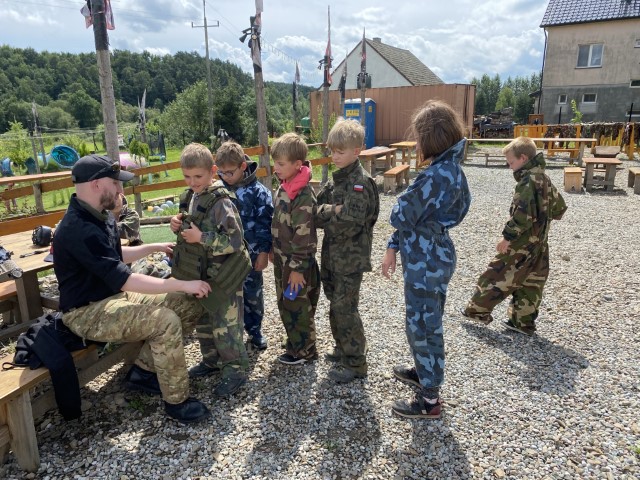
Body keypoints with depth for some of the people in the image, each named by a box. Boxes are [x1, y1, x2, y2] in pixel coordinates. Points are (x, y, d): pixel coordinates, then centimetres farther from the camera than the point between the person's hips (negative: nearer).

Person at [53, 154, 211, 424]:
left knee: (189, 305, -1)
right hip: (87, 312, -9)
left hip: (114, 295, 10)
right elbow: (123, 280, -30)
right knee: (166, 322, -30)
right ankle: (176, 401, -12)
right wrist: (181, 284, -28)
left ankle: (143, 371, 9)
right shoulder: (79, 230, -26)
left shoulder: (99, 216, 6)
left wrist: (153, 247, 11)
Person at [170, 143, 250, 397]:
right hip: (199, 273, 8)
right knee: (202, 321, 21)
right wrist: (178, 224, -2)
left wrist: (202, 238, -27)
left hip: (222, 277, -8)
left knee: (225, 326, 3)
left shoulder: (220, 202, -21)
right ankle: (212, 360, 40)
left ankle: (235, 370, 20)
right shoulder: (189, 197, 4)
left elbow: (235, 242, -25)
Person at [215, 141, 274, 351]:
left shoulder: (258, 191, -11)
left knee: (253, 293, 11)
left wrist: (264, 251, -9)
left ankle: (255, 330, 29)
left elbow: (265, 223, -9)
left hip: (251, 253, -3)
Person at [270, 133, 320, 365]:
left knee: (297, 307, 5)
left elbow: (303, 235, -23)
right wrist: (274, 251, 18)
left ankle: (304, 351, 22)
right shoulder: (284, 188, 6)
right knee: (285, 304, 20)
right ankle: (296, 341, 38)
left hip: (298, 263, -9)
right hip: (283, 259, 9)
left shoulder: (303, 195, -22)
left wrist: (297, 268, -20)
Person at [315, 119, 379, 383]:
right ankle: (344, 348, 35)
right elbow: (315, 208, 7)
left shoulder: (359, 182, -16)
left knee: (344, 309, -2)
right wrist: (332, 211, -13)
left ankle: (356, 362, 13)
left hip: (351, 257, -8)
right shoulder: (337, 178, 9)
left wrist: (324, 214, -13)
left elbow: (350, 223, -27)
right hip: (333, 254, 8)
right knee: (336, 305, 17)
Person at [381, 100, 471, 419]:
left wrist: (400, 206, 4)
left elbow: (401, 216, -18)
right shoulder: (451, 169, 7)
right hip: (433, 256, 10)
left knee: (423, 326, 4)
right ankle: (424, 371, 46)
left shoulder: (436, 176, -25)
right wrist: (394, 247, 11)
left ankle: (430, 400, 20)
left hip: (426, 262, -10)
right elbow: (417, 216, 10)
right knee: (422, 322, 25)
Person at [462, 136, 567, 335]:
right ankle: (523, 322, 22)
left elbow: (522, 215, -26)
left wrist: (507, 236, -20)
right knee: (531, 283, 13)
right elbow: (559, 207, 19)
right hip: (539, 244, 9)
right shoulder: (544, 179, 9)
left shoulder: (527, 181, -19)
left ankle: (478, 310, 13)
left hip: (521, 244, -9)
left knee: (497, 275, 3)